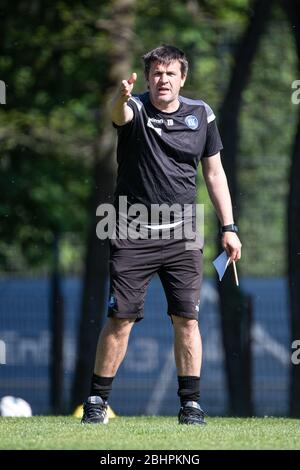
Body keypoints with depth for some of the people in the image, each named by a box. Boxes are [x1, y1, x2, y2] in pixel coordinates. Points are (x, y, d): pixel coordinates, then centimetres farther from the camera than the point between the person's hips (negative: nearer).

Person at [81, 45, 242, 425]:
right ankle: (96, 400, 7)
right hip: (133, 235, -2)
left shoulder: (201, 115, 5)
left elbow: (214, 172, 12)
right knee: (120, 319, -4)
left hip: (182, 237, 3)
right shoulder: (135, 110, -6)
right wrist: (121, 97, -57)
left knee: (186, 319, -2)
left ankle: (190, 403, 5)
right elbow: (118, 114, -32)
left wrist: (228, 227, 7)